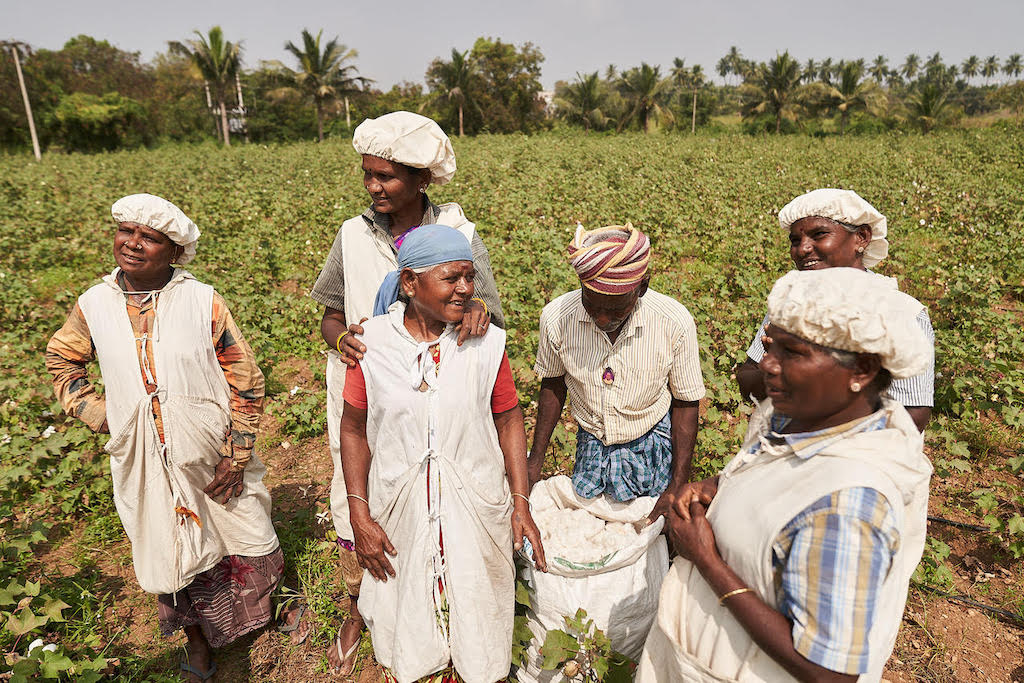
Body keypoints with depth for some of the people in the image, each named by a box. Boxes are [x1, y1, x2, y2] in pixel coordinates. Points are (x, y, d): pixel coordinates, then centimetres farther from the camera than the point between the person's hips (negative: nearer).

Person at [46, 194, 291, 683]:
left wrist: (237, 457, -9)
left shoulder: (203, 301, -11)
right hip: (143, 461, 2)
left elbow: (245, 381, -8)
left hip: (213, 454, -2)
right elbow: (61, 359, 19)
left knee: (246, 541, 11)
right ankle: (196, 637, 43)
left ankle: (257, 620, 44)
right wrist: (93, 411, 3)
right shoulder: (94, 304, -2)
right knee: (170, 551, 17)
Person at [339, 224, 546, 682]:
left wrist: (521, 503, -5)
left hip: (476, 512, 0)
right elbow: (354, 429, -2)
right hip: (399, 513, 0)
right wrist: (359, 518, -3)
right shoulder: (372, 343, -11)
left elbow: (508, 420, -1)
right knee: (407, 619, 21)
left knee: (475, 618, 19)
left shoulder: (486, 342, -10)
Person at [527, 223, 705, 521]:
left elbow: (685, 403, -11)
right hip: (590, 448, 2)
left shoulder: (675, 323, -25)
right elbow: (553, 386, -3)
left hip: (652, 450, -1)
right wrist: (535, 460, 0)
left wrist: (678, 486, -12)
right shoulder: (556, 317, -22)